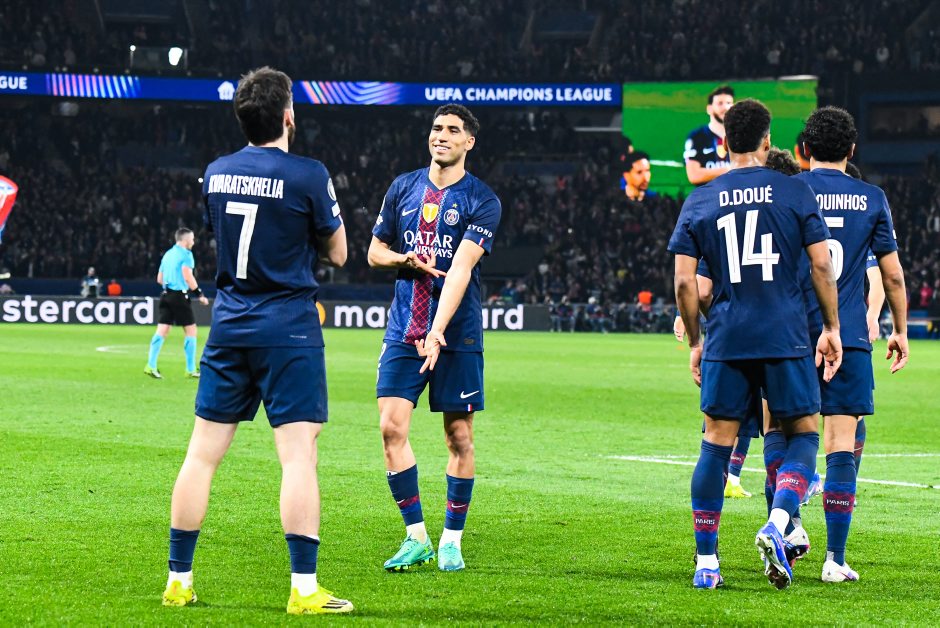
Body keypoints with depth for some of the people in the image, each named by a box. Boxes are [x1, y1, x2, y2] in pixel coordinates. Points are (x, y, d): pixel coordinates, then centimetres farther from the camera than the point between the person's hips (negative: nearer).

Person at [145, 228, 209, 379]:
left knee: (162, 331, 2)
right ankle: (191, 370, 3)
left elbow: (159, 279, 20)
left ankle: (151, 366, -7)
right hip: (180, 296, -7)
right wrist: (200, 294, -14)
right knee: (190, 331, 2)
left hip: (166, 294, 7)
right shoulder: (185, 254, -7)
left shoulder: (168, 254, 17)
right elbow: (188, 276, -18)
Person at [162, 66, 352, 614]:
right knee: (299, 455, -6)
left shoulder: (216, 173, 6)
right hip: (289, 328, -5)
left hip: (229, 323, 5)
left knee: (203, 453, 9)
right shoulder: (307, 175, -11)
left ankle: (179, 579, 13)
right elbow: (337, 253, -1)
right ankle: (305, 589, -10)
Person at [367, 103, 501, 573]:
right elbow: (374, 253, 16)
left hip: (457, 335, -3)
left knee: (459, 436, 2)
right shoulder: (403, 188, 9)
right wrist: (408, 260, -7)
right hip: (403, 329, 3)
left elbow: (460, 268, -15)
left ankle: (451, 540, 13)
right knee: (392, 427, -8)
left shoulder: (481, 200, -4)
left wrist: (438, 331, -25)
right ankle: (416, 537, 2)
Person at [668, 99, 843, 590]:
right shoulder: (795, 193, 0)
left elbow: (684, 281, 2)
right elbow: (822, 265, -2)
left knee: (716, 444, 8)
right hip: (786, 338, -2)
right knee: (804, 434, 11)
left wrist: (694, 342, 12)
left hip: (725, 342, 2)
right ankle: (776, 525, -13)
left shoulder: (699, 201, 5)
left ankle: (706, 562, 8)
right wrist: (831, 328, 8)